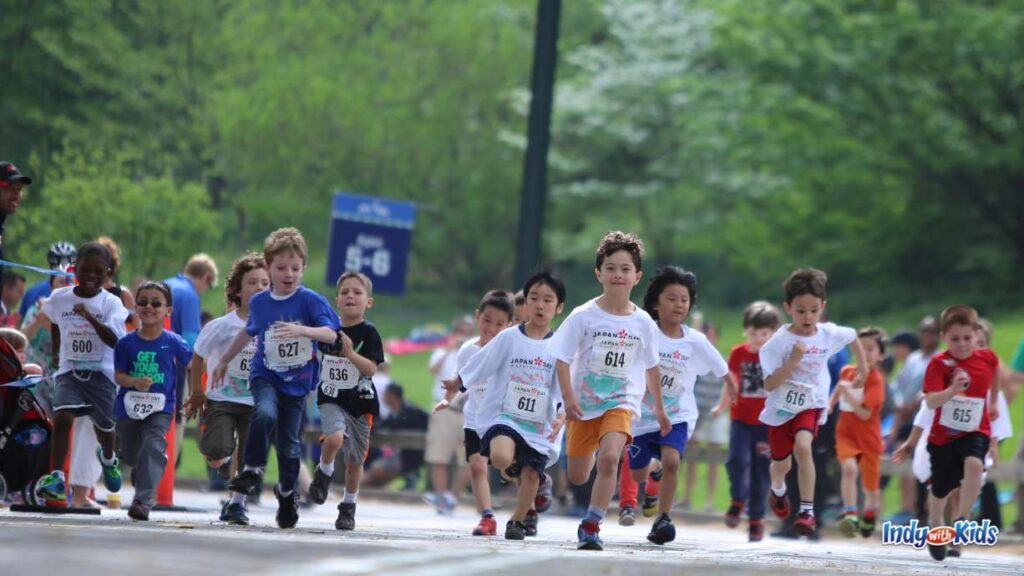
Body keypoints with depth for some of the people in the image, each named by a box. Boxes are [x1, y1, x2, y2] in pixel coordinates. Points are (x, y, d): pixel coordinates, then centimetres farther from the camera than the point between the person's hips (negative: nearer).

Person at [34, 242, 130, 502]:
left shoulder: (111, 303, -11)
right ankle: (56, 476, -23)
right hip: (69, 371, 1)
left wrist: (89, 316, -35)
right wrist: (56, 352, 20)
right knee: (62, 417, -23)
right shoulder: (60, 298, -1)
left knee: (104, 427, 14)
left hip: (101, 373, -1)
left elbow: (113, 340, -24)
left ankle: (108, 459, 49)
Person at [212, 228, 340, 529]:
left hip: (297, 382, -1)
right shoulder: (259, 302, 1)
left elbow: (331, 334, -20)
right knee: (265, 413, -30)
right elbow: (249, 331, 21)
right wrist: (225, 360, 31)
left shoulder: (310, 300, -9)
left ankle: (287, 492, 28)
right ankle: (252, 469, -12)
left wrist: (301, 330, -38)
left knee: (289, 441, 4)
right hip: (265, 376, 1)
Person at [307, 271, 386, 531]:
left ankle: (348, 507, 28)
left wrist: (350, 353, -29)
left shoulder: (368, 333, -6)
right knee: (334, 438, -29)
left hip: (360, 402, 0)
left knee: (354, 461, 8)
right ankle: (324, 473, 1)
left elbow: (371, 368, -17)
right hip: (331, 399, 0)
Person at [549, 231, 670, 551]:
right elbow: (562, 359, -6)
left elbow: (651, 368, 12)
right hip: (585, 403, 0)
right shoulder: (584, 316, -8)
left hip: (622, 402, 0)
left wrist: (659, 410, 19)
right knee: (578, 477, 10)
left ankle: (591, 526, -18)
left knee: (609, 457, -27)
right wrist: (568, 397, -19)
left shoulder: (643, 323, -1)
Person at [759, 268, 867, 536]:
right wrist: (793, 360, -31)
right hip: (781, 407, 0)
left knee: (802, 447, -29)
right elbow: (769, 385, -23)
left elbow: (853, 337, 15)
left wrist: (863, 368, 18)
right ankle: (778, 491, 55)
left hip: (811, 405, 0)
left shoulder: (829, 334, -9)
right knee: (781, 464, 18)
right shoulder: (779, 342, -19)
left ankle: (807, 511, -25)